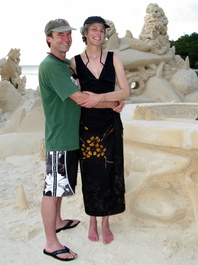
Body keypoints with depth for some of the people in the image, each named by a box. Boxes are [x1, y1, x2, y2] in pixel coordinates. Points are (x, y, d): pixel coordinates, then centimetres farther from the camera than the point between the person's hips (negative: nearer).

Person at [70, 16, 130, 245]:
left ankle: (105, 223, 26)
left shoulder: (113, 59, 2)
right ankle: (92, 221, 29)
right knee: (90, 174, 7)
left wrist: (100, 97, -20)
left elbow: (126, 91, -6)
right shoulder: (75, 62, 0)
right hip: (87, 125, -1)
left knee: (109, 173, 6)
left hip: (110, 125, 1)